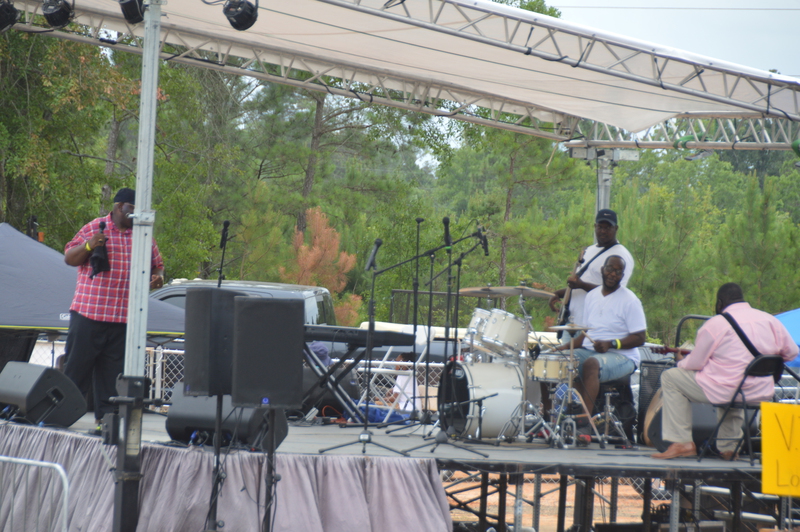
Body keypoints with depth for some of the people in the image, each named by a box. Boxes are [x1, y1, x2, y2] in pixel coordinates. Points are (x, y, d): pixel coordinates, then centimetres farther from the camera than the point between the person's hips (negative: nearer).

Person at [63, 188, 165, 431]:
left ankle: (106, 418, 8)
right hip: (88, 313, -3)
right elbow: (69, 258, 1)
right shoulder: (94, 228, 1)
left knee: (113, 372, 4)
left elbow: (157, 264, 22)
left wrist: (158, 276, -1)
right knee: (76, 367, -1)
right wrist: (88, 246, -17)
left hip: (124, 320, 3)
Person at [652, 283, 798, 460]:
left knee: (670, 377, 11)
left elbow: (695, 363, -4)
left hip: (724, 392, -6)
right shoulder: (770, 320, 5)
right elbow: (791, 352, 11)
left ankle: (682, 443, 6)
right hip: (763, 394, 6)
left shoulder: (714, 324, -8)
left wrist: (681, 361, 20)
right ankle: (728, 447, 33)